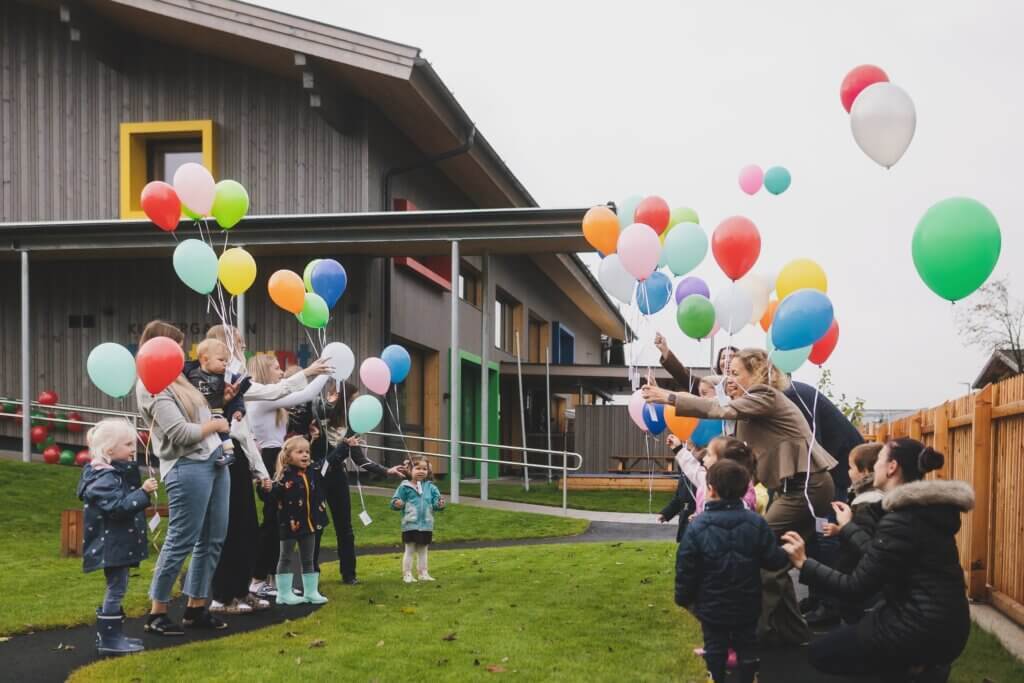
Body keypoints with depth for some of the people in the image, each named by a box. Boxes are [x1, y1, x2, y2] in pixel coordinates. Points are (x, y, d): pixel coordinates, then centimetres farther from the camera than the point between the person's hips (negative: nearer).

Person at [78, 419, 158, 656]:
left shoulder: (119, 472, 13)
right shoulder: (105, 478, -19)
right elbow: (118, 507, -29)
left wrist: (142, 493, 14)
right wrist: (143, 492, -29)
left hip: (119, 543, 11)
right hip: (112, 545, -11)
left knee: (117, 589, 16)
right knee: (116, 589, -6)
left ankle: (114, 634, 24)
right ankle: (108, 639, 0)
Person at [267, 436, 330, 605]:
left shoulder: (313, 473, 5)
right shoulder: (285, 476, -16)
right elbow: (273, 497, -25)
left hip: (310, 522, 6)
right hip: (290, 523, -6)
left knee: (308, 560, 14)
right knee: (286, 558, 6)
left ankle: (311, 592, 21)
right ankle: (284, 593, 12)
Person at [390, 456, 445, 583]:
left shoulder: (430, 487, 3)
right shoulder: (405, 487, -6)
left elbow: (436, 501, 3)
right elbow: (394, 501, -5)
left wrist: (440, 504, -19)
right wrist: (397, 504, -27)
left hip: (426, 525, 4)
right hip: (410, 525, -4)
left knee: (423, 550, 15)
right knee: (410, 550, 3)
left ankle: (423, 573, 24)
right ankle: (407, 574, 11)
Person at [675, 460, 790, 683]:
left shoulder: (698, 526, -16)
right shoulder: (756, 523, -11)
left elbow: (686, 568, -11)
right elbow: (774, 560, -8)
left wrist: (684, 598, 4)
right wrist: (788, 555, 15)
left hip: (712, 606, -1)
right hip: (747, 605, 2)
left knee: (715, 648, 15)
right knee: (747, 647, 17)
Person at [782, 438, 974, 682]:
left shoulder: (900, 519, -20)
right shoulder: (925, 509, 8)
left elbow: (858, 587, -19)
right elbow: (878, 556, 18)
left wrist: (804, 564, -13)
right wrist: (848, 527, 30)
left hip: (925, 628, -9)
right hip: (944, 622, 9)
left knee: (820, 652, 1)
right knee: (848, 631, 28)